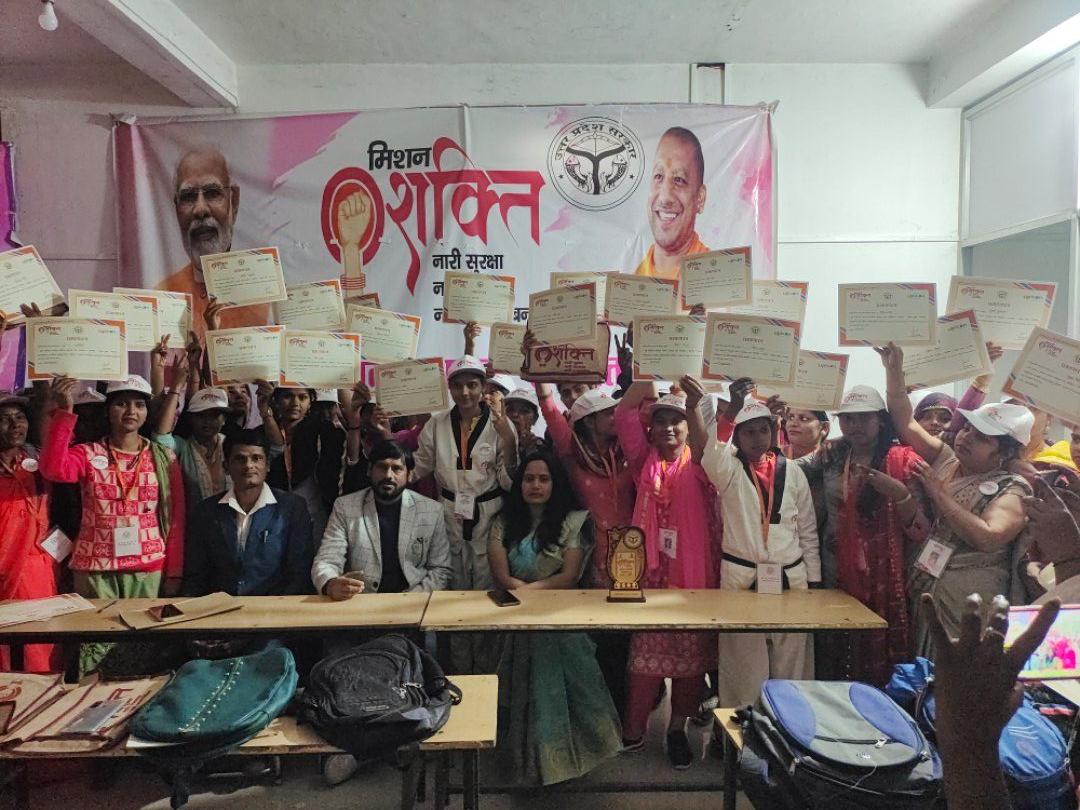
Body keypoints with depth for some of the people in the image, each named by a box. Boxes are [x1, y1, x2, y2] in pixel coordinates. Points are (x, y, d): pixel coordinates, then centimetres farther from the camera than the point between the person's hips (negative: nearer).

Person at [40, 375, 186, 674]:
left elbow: (176, 518, 3)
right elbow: (53, 469, -21)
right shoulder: (88, 454, 2)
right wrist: (65, 411, -24)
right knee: (95, 641, 2)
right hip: (95, 568, 0)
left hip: (148, 569, 1)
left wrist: (174, 572, -1)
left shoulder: (164, 458, 3)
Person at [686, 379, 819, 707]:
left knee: (791, 667, 10)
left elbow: (808, 531, 10)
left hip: (791, 578, 2)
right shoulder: (729, 468, -1)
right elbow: (702, 442, -22)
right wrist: (693, 404, -41)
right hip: (741, 579, -2)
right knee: (744, 670, 4)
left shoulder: (792, 472, 6)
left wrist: (814, 582, 7)